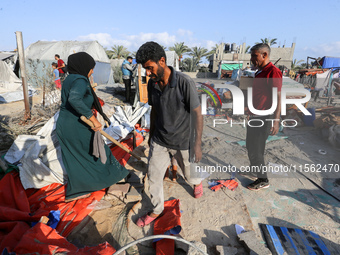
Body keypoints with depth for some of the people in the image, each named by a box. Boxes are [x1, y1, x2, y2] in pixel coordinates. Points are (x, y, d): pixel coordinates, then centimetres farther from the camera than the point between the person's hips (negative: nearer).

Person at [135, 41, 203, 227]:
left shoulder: (184, 83, -24)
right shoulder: (152, 83, -6)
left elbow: (197, 114, -17)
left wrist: (197, 144, -15)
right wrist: (151, 134, 16)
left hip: (181, 142, -4)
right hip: (159, 140, 4)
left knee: (189, 173, 19)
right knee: (153, 176, 8)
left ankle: (197, 182, 57)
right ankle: (156, 210, 33)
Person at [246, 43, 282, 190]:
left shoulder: (273, 72, -16)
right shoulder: (259, 72, 14)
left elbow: (278, 97, -21)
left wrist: (276, 120, -25)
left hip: (264, 118, -10)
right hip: (254, 117, 10)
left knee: (255, 150, -3)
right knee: (250, 145, 20)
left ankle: (263, 180, 13)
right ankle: (254, 167, 40)